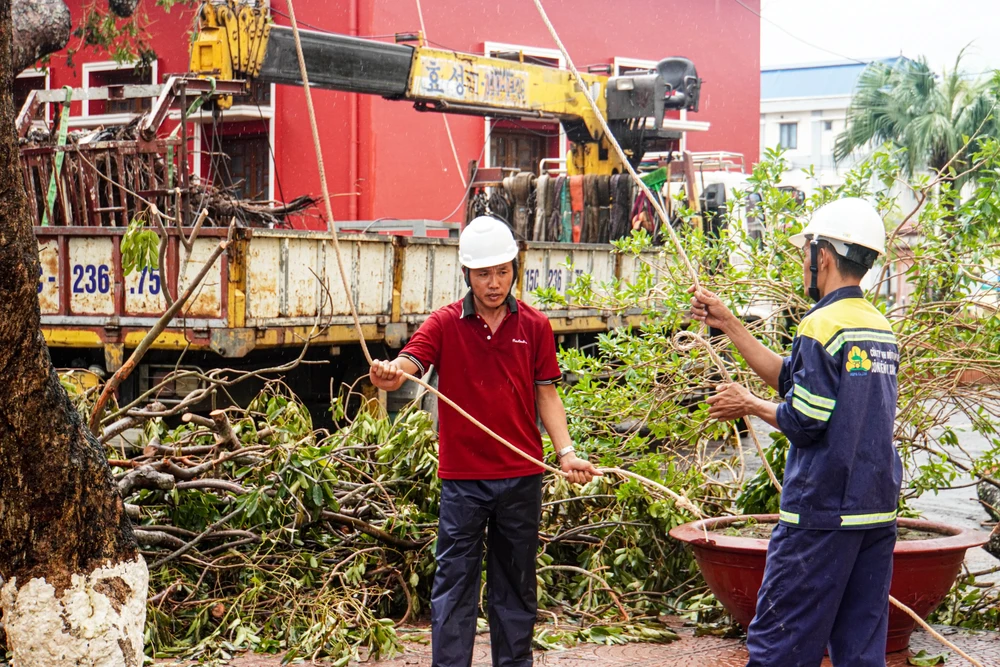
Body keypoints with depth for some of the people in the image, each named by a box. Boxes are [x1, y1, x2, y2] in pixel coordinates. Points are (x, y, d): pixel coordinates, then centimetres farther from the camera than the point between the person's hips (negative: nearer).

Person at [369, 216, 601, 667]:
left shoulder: (535, 326, 5)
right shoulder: (445, 323, -1)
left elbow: (546, 393, 7)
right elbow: (407, 365, -15)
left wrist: (566, 452, -5)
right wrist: (389, 375, -39)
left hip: (521, 477, 2)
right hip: (462, 477, -2)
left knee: (516, 582, 12)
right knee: (454, 582, -1)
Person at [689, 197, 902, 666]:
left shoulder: (822, 326, -13)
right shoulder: (881, 327, 13)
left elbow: (803, 420, -16)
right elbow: (792, 378, 17)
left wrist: (749, 406, 2)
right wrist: (728, 324, 19)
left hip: (822, 511, -8)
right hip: (878, 510, 8)